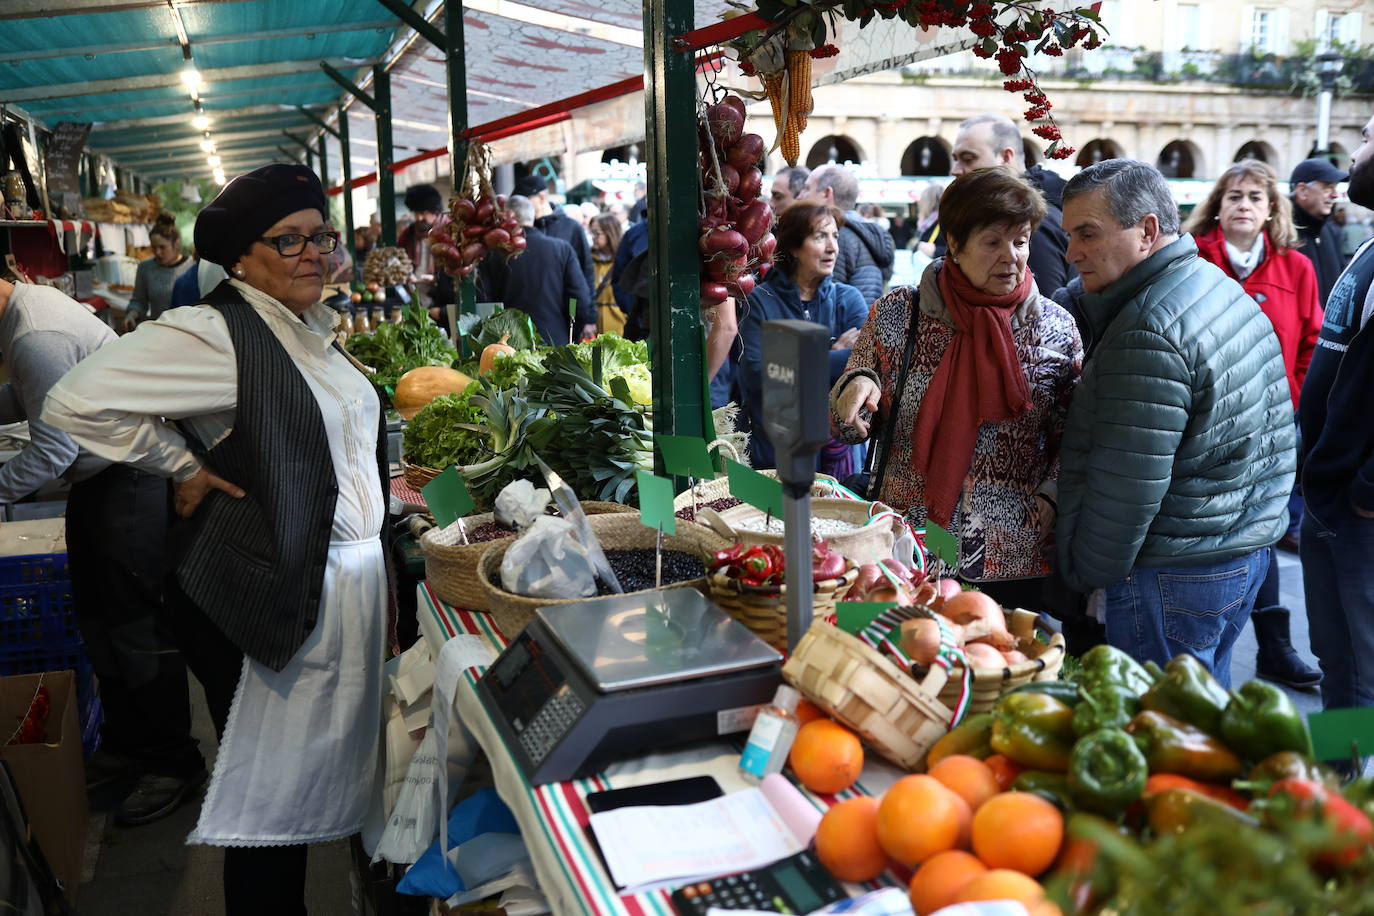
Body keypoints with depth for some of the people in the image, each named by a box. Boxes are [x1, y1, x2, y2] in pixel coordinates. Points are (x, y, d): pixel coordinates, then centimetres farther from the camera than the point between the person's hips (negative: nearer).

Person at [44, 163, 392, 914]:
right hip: (276, 600, -8)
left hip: (350, 585, 8)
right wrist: (184, 468, -15)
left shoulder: (312, 329, 10)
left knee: (320, 773, 21)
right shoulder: (213, 334, -17)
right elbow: (77, 403, -22)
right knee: (273, 790, 7)